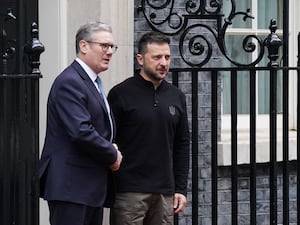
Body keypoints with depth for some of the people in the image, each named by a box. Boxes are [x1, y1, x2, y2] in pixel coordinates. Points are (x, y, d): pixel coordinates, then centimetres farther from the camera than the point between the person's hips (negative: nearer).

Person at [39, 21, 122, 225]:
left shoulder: (91, 83, 19)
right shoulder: (69, 82, -13)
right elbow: (80, 131, -23)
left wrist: (111, 150, 2)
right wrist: (112, 155, -10)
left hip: (93, 186, 10)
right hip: (70, 186, -10)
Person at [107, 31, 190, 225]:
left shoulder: (176, 96, 12)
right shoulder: (121, 94, -3)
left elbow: (182, 145, 15)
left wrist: (181, 189, 9)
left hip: (164, 194, 5)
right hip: (129, 193, -5)